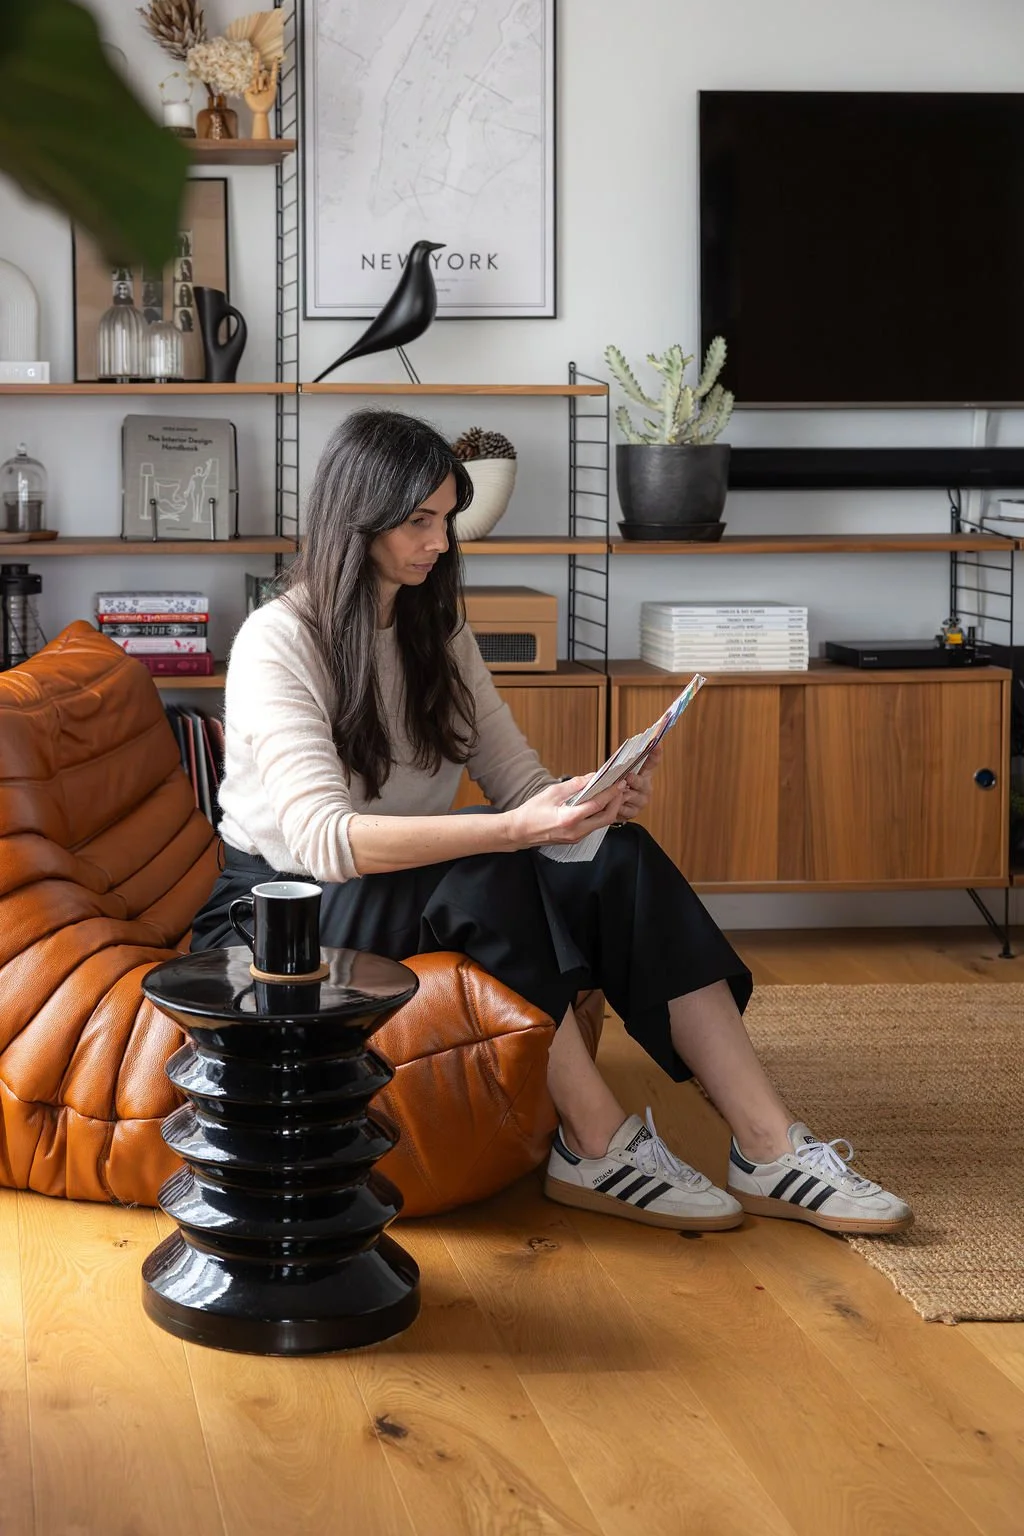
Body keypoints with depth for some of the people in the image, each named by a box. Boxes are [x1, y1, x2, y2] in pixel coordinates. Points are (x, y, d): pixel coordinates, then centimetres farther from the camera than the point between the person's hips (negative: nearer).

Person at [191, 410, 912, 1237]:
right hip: (282, 909, -6)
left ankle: (770, 1148, -23)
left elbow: (518, 778, 5)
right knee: (484, 878, -36)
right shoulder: (278, 642, -16)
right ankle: (600, 1146, -26)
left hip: (422, 886, 7)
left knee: (621, 859, -19)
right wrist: (514, 829, -40)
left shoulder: (438, 629, 9)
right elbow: (323, 840, -29)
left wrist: (594, 798, -19)